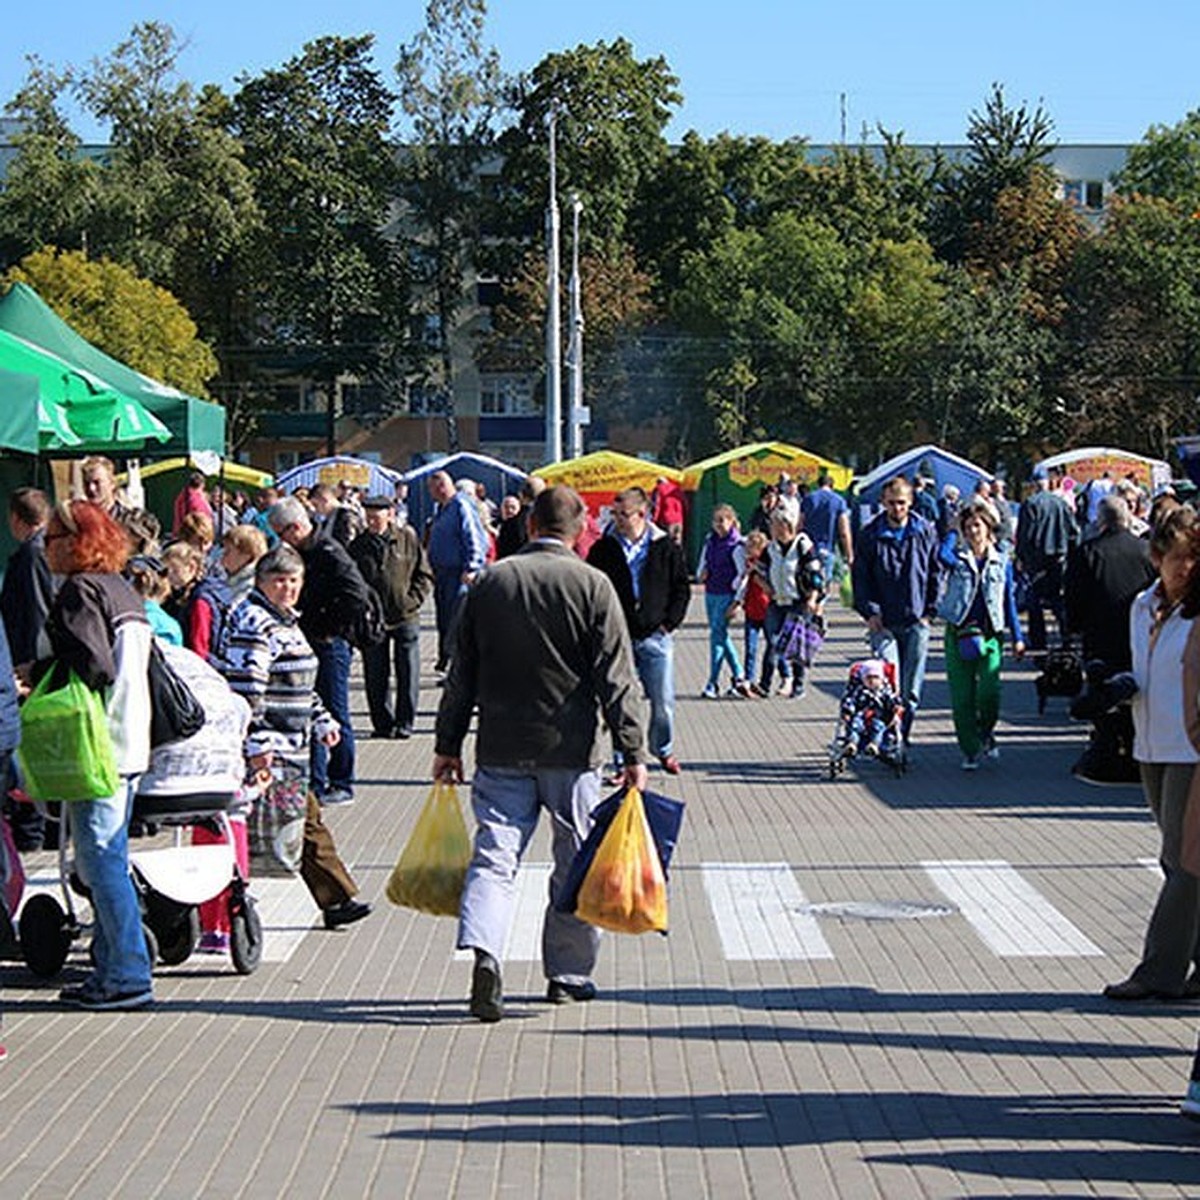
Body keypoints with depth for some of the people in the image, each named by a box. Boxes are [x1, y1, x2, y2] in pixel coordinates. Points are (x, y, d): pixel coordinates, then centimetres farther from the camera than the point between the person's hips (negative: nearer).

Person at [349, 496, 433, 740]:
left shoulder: (408, 539, 0)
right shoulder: (358, 546, 3)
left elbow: (425, 576, 5)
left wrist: (412, 600, -6)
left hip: (405, 617, -1)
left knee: (407, 675, 3)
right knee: (375, 676, 5)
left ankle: (404, 723, 12)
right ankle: (383, 723, 15)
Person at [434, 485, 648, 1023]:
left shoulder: (489, 583, 3)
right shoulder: (592, 586, -4)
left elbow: (462, 674, 7)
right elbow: (616, 679, -7)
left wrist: (448, 745, 14)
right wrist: (632, 752, -3)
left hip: (502, 751, 2)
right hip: (572, 749, -2)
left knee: (494, 856, 1)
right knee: (575, 863, 11)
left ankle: (484, 952, -22)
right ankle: (568, 974, 18)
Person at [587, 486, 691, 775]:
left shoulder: (667, 549, 2)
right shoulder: (603, 549, 2)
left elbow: (682, 589, 8)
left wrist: (669, 623, -1)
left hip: (656, 636, 0)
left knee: (663, 701, 5)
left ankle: (663, 749, 28)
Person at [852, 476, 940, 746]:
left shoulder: (926, 533, 5)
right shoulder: (869, 535, 2)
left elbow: (937, 573, 10)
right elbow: (860, 576, 4)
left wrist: (930, 610, 2)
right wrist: (869, 611, -6)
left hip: (916, 622, 2)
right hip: (883, 622, -2)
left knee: (912, 688, 5)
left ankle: (903, 735, 16)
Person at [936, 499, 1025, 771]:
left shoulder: (1001, 561, 9)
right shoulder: (957, 558, 4)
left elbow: (1009, 601, 14)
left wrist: (1017, 637, 12)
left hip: (990, 634, 0)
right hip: (959, 633, 0)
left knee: (989, 692, -15)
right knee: (962, 697, 0)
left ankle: (986, 734, 14)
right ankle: (970, 751, 13)